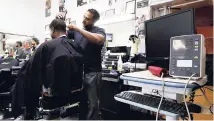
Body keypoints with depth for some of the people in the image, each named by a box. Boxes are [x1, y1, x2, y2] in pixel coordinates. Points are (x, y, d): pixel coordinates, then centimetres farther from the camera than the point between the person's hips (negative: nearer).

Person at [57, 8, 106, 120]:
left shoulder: (99, 31, -2)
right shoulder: (76, 31, 12)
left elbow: (98, 39, -25)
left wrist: (77, 28, -21)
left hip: (92, 72, -4)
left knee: (93, 103, 2)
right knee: (81, 101, 17)